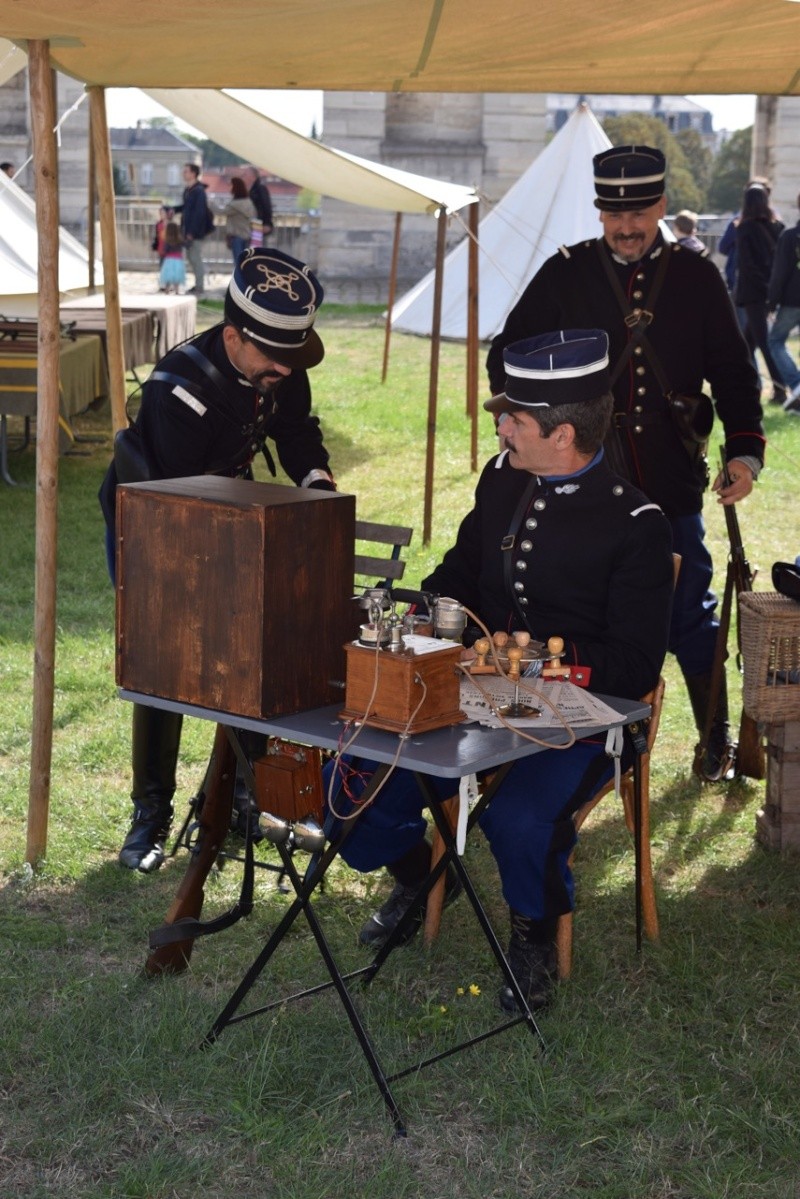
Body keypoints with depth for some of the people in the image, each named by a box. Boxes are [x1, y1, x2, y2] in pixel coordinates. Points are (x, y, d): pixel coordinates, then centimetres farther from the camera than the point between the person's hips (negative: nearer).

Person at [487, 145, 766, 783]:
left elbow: (734, 372, 7)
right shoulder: (565, 274, 2)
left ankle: (717, 740, 24)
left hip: (674, 489, 0)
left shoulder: (697, 277, 4)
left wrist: (744, 452, -5)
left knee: (689, 615, 8)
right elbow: (505, 358, 8)